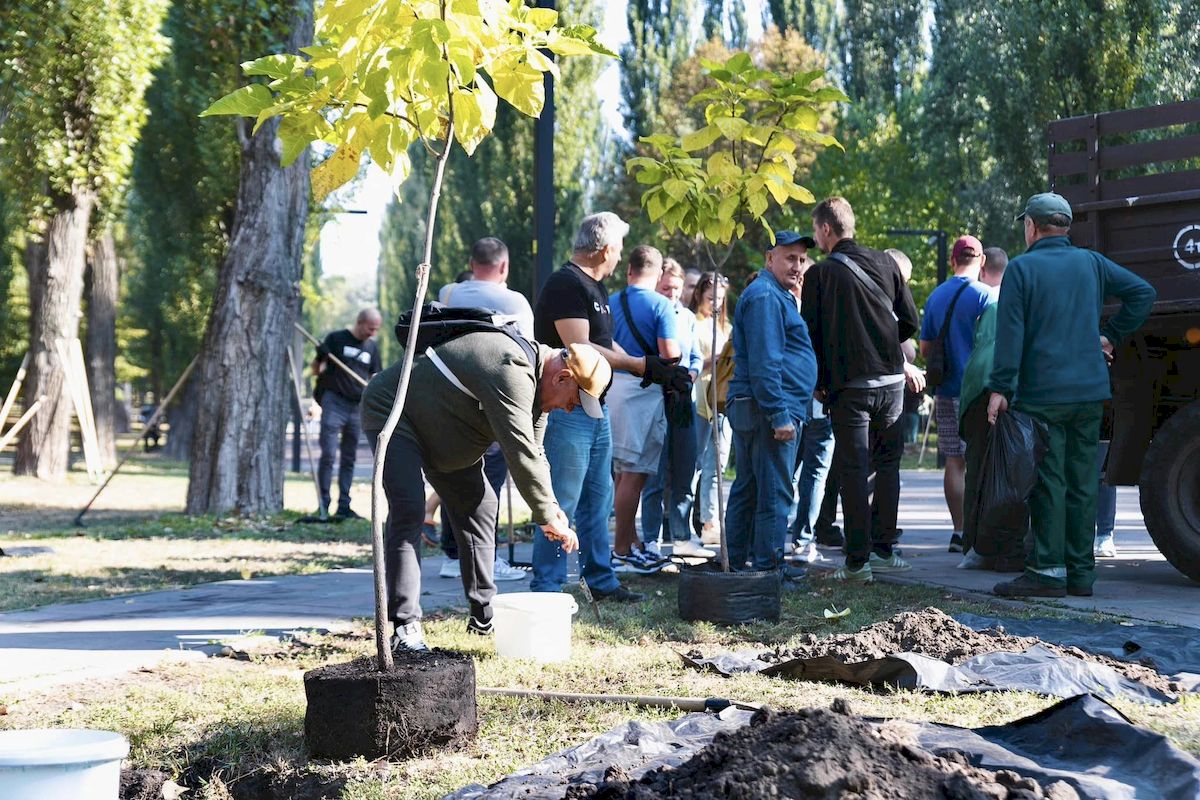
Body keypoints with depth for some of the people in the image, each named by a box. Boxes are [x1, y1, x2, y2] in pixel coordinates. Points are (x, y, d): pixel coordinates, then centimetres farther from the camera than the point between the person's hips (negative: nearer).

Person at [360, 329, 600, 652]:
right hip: (393, 414, -11)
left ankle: (484, 616, 15)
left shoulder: (537, 382, 1)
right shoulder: (511, 371, -34)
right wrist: (548, 517, -31)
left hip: (434, 429, 11)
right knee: (409, 512, -22)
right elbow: (520, 454, -37)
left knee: (479, 505, 8)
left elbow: (534, 453, 4)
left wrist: (550, 508, -11)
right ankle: (405, 628, -22)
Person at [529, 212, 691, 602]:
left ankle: (601, 581, 24)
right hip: (567, 408, -10)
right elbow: (579, 349, -22)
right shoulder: (566, 284, -15)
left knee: (597, 501, 15)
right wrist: (641, 365, -20)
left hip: (595, 408, 10)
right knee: (562, 504, -7)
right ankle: (545, 588, -2)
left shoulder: (594, 287, 17)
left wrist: (655, 369, 14)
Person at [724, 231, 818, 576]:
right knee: (774, 491, -7)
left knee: (747, 487, 14)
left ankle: (736, 560, 20)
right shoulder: (766, 296, -13)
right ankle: (768, 564, -5)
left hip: (746, 406, 11)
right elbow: (764, 363, -21)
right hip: (769, 407, -11)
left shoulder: (776, 295, 22)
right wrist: (780, 415, -23)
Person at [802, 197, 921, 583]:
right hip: (891, 381, 4)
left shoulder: (820, 274, -6)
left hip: (848, 385, -4)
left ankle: (858, 561, -2)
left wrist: (818, 382, 8)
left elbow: (811, 334, -5)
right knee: (887, 464, 15)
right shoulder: (885, 263, 5)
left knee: (853, 471, 0)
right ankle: (882, 549, 17)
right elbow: (910, 322, 8)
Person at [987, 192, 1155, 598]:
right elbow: (1142, 293, 9)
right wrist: (1111, 335, 13)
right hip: (1090, 393, 5)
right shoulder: (1091, 263, 11)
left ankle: (1047, 570, -6)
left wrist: (1000, 388, -7)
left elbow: (1010, 335, -8)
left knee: (1048, 483, -4)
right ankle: (1081, 571, 10)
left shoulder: (1022, 268, -3)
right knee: (1082, 483, 8)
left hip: (1042, 394, -5)